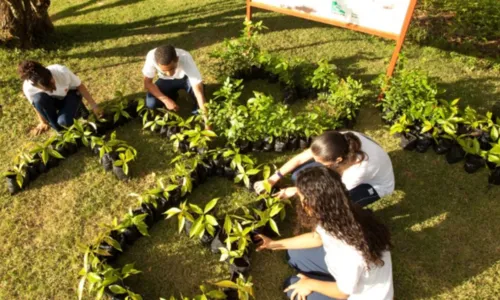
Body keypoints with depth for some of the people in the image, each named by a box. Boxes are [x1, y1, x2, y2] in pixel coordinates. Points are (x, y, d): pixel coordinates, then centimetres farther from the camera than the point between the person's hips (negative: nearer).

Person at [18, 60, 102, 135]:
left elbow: (79, 86, -19)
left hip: (70, 94, -2)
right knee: (39, 99, -33)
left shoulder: (62, 71, -36)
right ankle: (57, 127, -11)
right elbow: (37, 104, -9)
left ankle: (77, 109, 5)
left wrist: (94, 106, -14)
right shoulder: (28, 88, -30)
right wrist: (43, 122, 3)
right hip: (52, 100, 2)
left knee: (64, 121, -29)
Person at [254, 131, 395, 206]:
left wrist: (296, 191, -14)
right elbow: (300, 159, -19)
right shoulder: (339, 141, -31)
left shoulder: (358, 171, -44)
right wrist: (272, 179, -17)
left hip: (375, 184, -4)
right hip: (350, 173, 5)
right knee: (299, 175, -16)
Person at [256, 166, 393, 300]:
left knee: (293, 288, -1)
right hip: (348, 270, 6)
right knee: (295, 254, 4)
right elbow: (317, 237, 2)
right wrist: (275, 244, 6)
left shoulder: (350, 252, -41)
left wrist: (311, 284, -5)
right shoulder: (336, 213, -20)